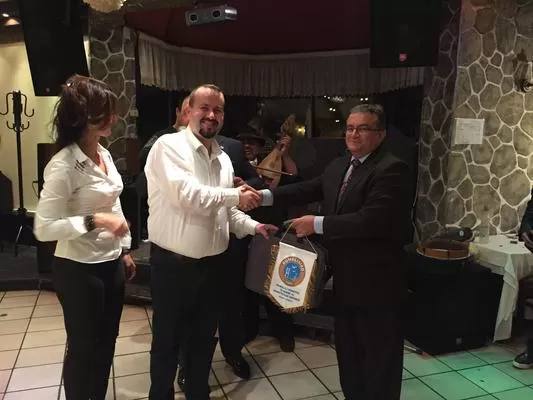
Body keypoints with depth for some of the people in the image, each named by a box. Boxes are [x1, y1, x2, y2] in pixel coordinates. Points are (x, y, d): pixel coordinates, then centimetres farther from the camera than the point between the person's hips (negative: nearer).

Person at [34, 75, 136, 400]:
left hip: (111, 264, 8)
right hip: (79, 270, -8)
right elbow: (44, 228, -23)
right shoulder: (63, 165, -21)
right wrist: (94, 221, -31)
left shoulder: (105, 154, 4)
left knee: (107, 343, 21)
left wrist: (124, 249, 15)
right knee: (83, 348, 13)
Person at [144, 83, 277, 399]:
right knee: (167, 340, 12)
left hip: (213, 263, 6)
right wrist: (235, 196, -18)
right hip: (173, 264, -6)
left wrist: (252, 226, 1)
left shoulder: (223, 158, 9)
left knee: (204, 337, 20)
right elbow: (186, 194, -25)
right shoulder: (169, 146, -12)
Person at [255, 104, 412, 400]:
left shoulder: (391, 169, -18)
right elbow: (309, 189, 2)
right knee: (347, 350, 24)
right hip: (345, 278, 8)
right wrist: (265, 196, -11)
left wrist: (317, 224, -23)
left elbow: (371, 220, -28)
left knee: (379, 358, 11)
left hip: (376, 282, -8)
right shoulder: (338, 166, 10)